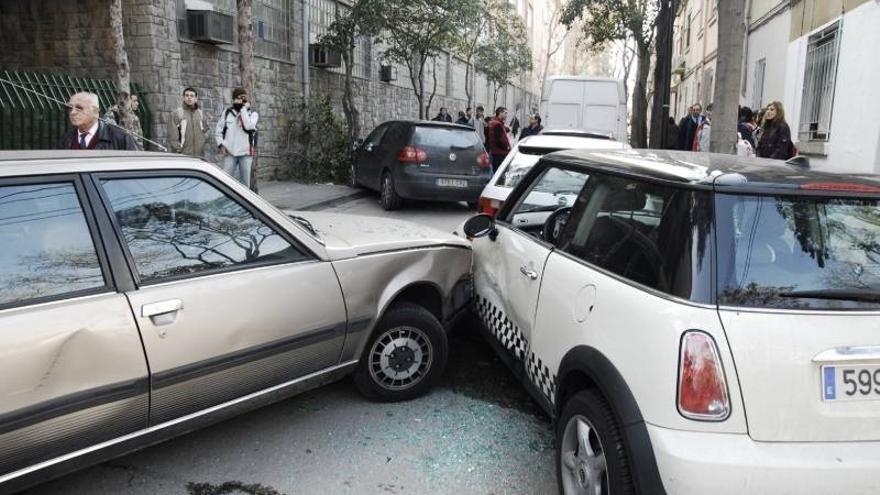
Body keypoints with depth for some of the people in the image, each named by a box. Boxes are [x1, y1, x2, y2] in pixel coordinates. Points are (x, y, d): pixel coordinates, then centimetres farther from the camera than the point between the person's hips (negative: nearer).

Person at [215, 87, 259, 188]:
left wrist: (244, 108, -11)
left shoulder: (252, 114, 3)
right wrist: (221, 145, -1)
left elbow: (248, 126, -18)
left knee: (245, 181, 7)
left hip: (246, 153, -1)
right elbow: (218, 130, 11)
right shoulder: (227, 112, 8)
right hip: (229, 152, 1)